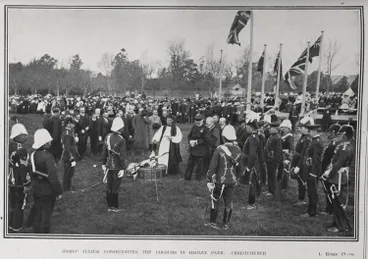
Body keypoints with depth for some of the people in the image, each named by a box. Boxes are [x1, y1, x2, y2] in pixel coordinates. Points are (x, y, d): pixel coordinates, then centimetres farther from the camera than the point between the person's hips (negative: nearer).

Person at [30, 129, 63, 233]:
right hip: (47, 192, -7)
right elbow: (53, 177, -24)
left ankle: (36, 232, 33)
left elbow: (32, 173, 8)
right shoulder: (48, 158, -26)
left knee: (37, 214, 20)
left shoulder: (33, 155, -3)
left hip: (36, 190, 7)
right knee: (46, 216, 8)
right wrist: (59, 192, -14)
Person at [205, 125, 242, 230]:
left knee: (215, 201, 12)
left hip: (219, 180, -3)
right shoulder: (238, 150, -5)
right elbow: (239, 166, 6)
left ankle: (213, 222, 20)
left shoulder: (219, 149, -18)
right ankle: (226, 223, 24)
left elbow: (213, 166, -16)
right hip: (232, 181, 3)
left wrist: (209, 180, -9)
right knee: (228, 202, 14)